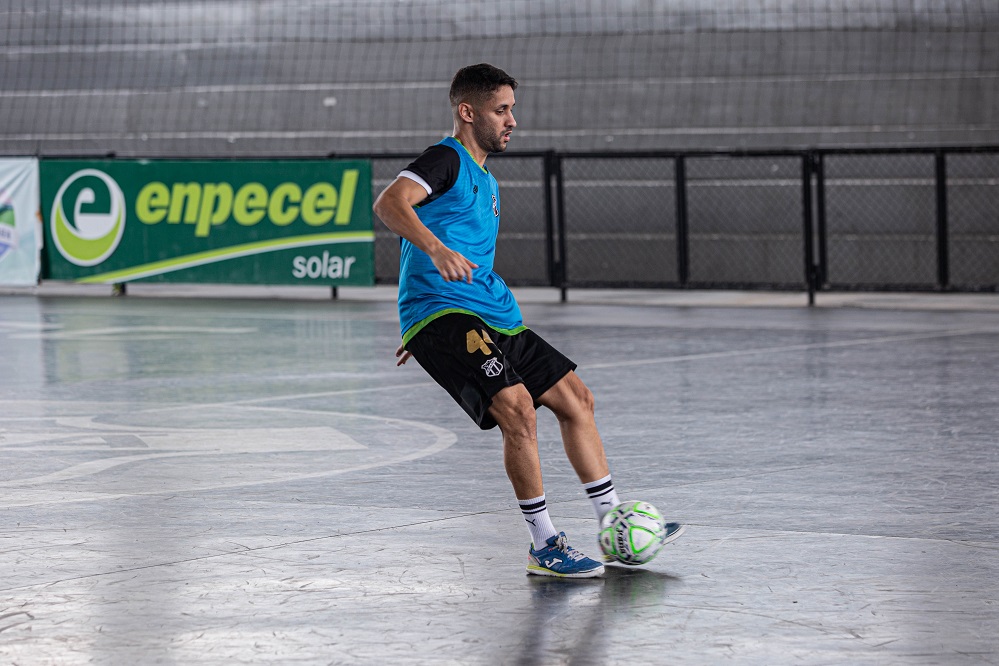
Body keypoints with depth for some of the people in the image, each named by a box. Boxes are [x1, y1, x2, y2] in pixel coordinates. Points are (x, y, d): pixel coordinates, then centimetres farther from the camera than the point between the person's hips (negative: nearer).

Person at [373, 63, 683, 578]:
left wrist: (419, 332, 33)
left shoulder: (485, 182, 23)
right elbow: (389, 203, -25)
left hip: (492, 317, 10)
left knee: (575, 397, 10)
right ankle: (544, 546, -15)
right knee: (517, 406, -24)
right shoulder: (448, 160, -7)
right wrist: (437, 250, -40)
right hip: (441, 315, -10)